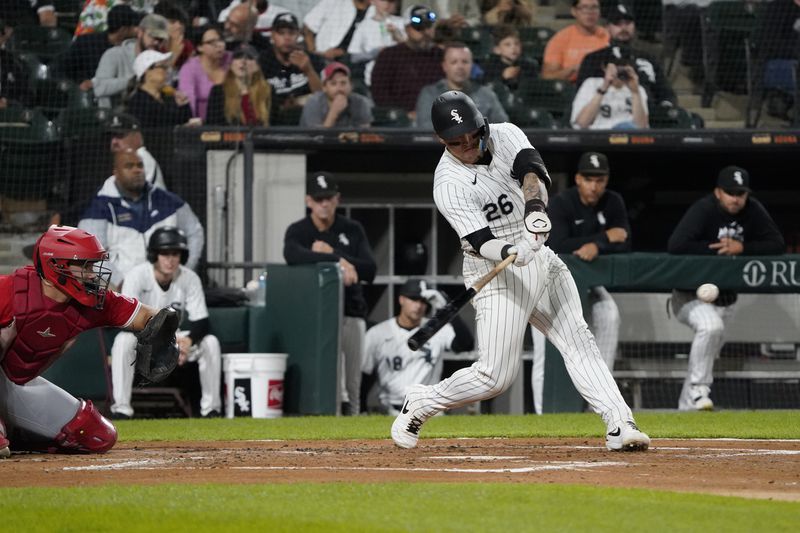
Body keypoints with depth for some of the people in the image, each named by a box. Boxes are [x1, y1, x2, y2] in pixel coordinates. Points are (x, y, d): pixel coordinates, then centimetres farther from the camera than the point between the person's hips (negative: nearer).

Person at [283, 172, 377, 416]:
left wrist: (332, 253, -10)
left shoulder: (352, 230, 11)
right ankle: (338, 400, -36)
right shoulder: (298, 231, 2)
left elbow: (370, 271, 0)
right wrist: (339, 261, -30)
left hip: (351, 314, 3)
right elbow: (292, 255, -23)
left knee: (353, 385, -1)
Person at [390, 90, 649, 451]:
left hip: (540, 257, 6)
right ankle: (419, 404, 14)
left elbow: (532, 171, -22)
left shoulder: (505, 135, -4)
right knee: (495, 377, -7)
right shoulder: (449, 185, -18)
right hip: (495, 272, -6)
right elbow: (480, 242, -25)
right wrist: (511, 253, -46)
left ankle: (619, 424, -10)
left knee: (578, 340, -5)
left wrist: (535, 208, -43)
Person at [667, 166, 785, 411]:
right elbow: (675, 245, -33)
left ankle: (687, 405, 26)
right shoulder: (703, 210, -21)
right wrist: (714, 248, -26)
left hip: (725, 296, 7)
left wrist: (741, 248, -20)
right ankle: (698, 388, -21)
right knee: (711, 326, -32)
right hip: (691, 294, -7)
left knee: (711, 348, 13)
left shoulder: (753, 211, -5)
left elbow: (778, 244, -7)